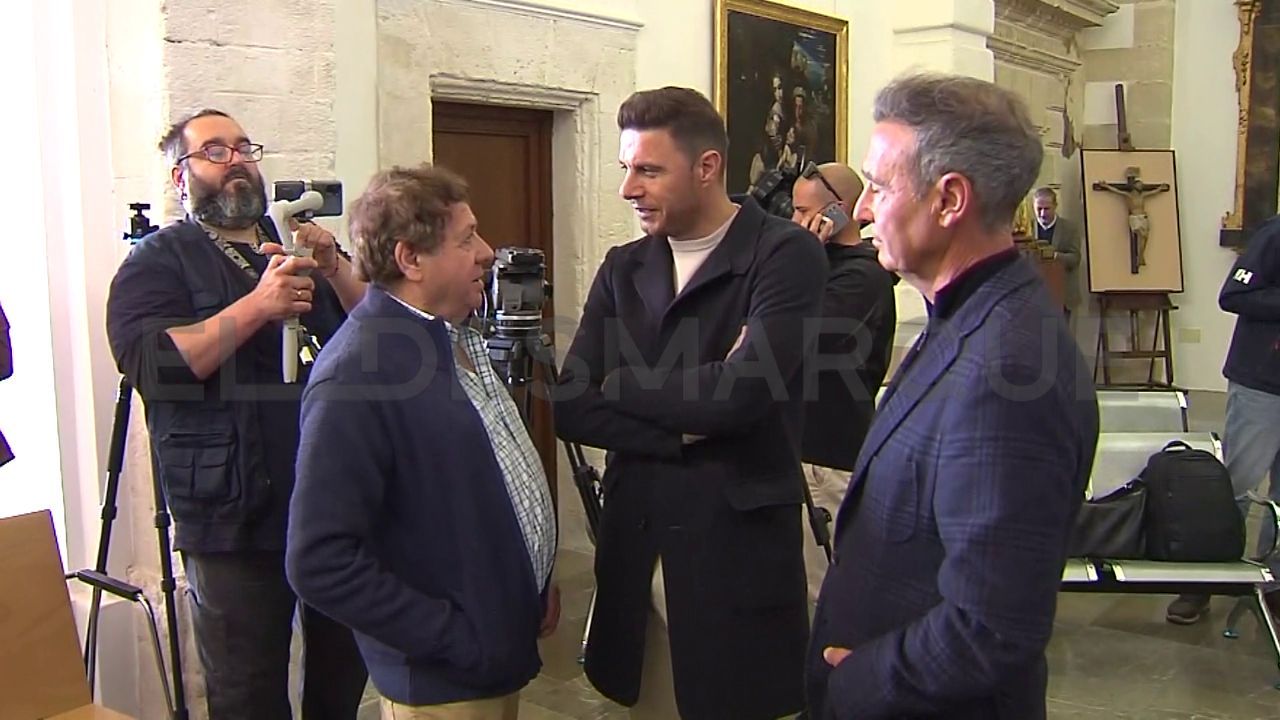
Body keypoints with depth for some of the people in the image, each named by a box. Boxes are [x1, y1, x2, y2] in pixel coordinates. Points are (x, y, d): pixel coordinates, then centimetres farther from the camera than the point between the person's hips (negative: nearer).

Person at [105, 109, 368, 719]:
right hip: (237, 519, -4)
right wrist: (257, 306, -22)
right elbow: (149, 363, -15)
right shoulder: (159, 260, 2)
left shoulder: (303, 247, 16)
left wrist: (334, 269, -12)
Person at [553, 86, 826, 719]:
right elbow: (571, 409, -1)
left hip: (738, 546, -5)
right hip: (635, 542, 5)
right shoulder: (621, 269, 7)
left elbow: (742, 393, -23)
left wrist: (622, 383, -8)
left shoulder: (786, 254, -10)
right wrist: (688, 426, -15)